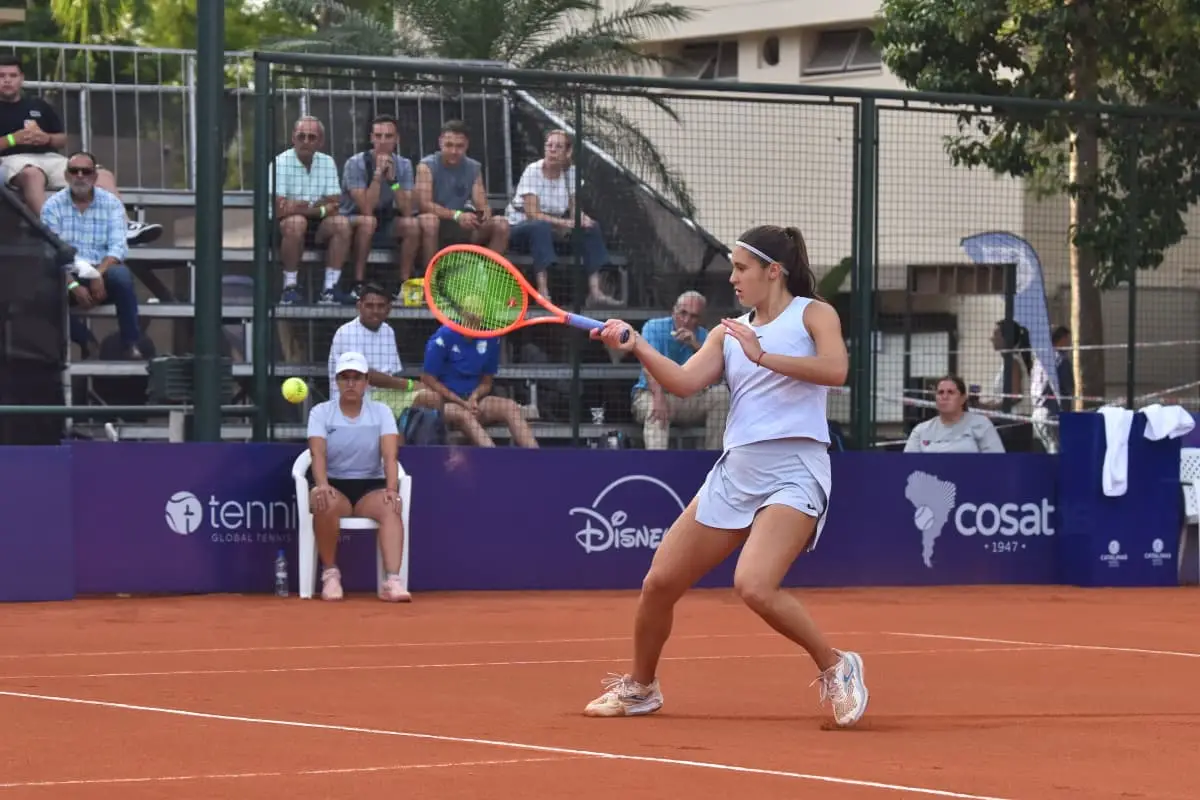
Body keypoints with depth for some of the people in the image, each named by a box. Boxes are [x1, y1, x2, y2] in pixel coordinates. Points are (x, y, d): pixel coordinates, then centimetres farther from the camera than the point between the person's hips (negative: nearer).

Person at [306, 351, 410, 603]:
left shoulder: (381, 412, 3)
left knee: (390, 507, -34)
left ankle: (392, 581, -49)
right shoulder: (321, 412, 1)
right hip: (334, 485, -1)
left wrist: (391, 488, -29)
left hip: (371, 487, 1)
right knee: (326, 503, -37)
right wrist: (322, 485, -35)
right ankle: (330, 573, -18)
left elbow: (390, 455, -11)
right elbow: (318, 454, -14)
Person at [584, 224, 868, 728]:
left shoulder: (813, 314, 3)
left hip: (794, 469, -6)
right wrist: (636, 347, -11)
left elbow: (836, 369, -16)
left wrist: (764, 356, -20)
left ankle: (836, 668, -7)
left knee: (753, 586, -27)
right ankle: (639, 688, 26)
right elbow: (684, 382, 2)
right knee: (660, 582, 4)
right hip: (735, 472, 6)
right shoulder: (729, 333, 17)